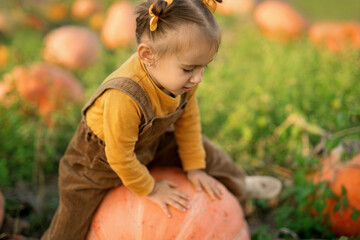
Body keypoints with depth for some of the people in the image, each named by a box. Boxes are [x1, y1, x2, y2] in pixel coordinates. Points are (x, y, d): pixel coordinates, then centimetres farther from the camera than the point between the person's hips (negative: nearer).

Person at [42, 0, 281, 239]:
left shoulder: (183, 79, -24)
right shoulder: (123, 99, -46)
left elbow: (188, 120, -4)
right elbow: (120, 158, -31)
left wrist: (195, 168, 3)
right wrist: (149, 189, -14)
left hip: (150, 142, 6)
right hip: (101, 155, -6)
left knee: (203, 151, 14)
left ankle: (239, 185, 44)